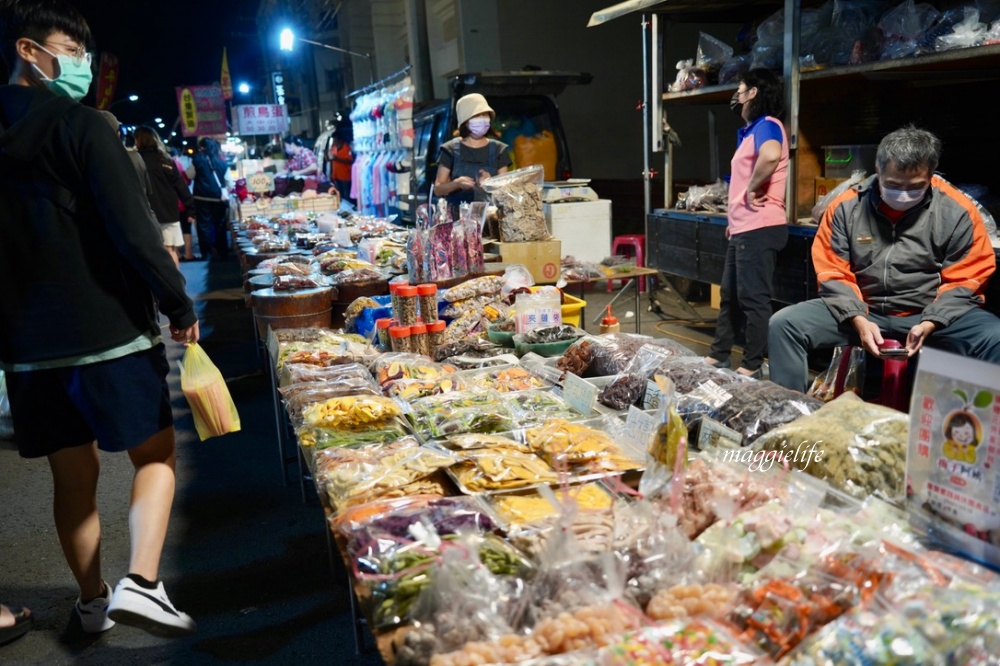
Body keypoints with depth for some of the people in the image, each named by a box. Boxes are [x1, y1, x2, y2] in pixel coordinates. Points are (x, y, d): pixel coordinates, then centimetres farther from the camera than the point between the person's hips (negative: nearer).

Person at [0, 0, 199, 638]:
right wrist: (180, 307, -8)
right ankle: (140, 582, -4)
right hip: (110, 330, -6)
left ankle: (93, 601, 28)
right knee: (156, 455, 8)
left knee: (73, 472, 16)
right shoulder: (83, 127, -11)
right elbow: (133, 230, -18)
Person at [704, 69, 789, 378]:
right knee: (729, 295, 16)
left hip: (758, 228, -11)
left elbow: (771, 156, -36)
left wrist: (753, 190, -22)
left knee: (753, 299, -4)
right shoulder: (752, 130, 20)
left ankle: (752, 367, 5)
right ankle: (718, 356, 26)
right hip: (744, 228, 11)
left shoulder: (766, 125, -12)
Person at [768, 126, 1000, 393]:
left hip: (931, 313, -1)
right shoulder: (845, 207, -4)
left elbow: (963, 281, -3)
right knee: (783, 324, -19)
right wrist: (858, 320, -18)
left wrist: (929, 324, -20)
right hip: (862, 311, 1)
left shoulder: (958, 211, -6)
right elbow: (833, 274, -1)